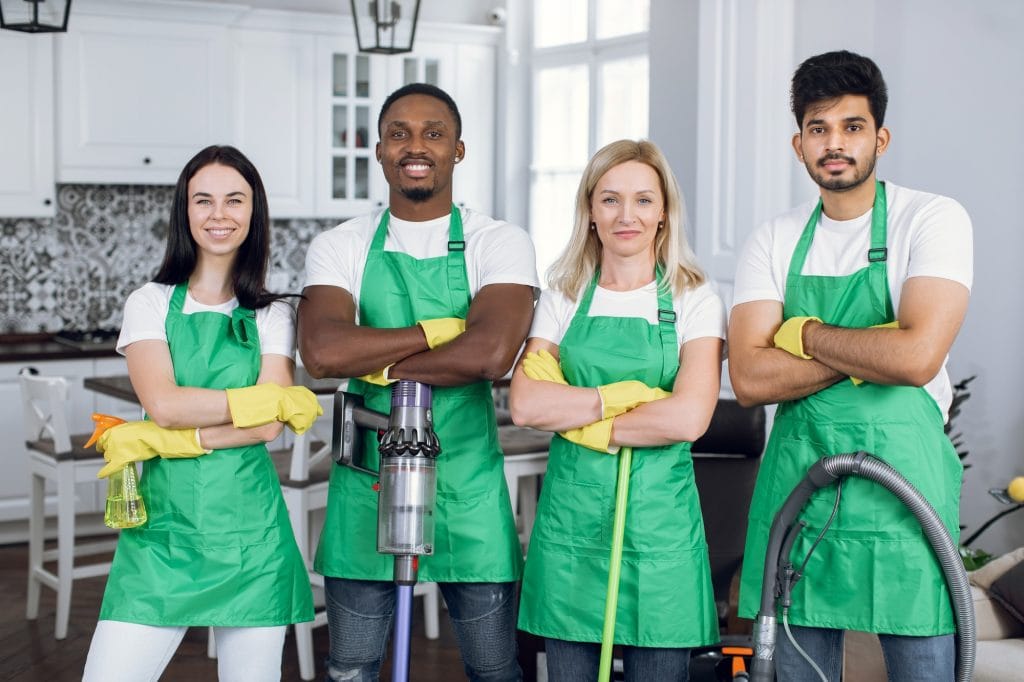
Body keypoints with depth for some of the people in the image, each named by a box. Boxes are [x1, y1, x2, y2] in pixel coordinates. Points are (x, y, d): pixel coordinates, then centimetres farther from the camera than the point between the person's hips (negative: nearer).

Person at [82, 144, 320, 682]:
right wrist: (272, 398, -9)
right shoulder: (151, 304, 7)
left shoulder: (272, 316, 8)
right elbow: (163, 404, -10)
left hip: (248, 525, 1)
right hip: (163, 522, 0)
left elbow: (267, 427, -6)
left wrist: (162, 440, -12)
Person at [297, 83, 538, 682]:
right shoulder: (340, 248, 3)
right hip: (366, 483, 2)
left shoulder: (501, 244, -2)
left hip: (468, 485, -1)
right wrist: (438, 330, -14)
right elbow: (321, 352, -16)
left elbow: (492, 355, -20)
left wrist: (374, 360, -13)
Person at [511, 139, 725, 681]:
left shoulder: (695, 301, 0)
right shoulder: (563, 299, 7)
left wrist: (580, 421, -10)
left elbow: (688, 418, -15)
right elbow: (525, 404, -7)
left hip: (658, 515, -2)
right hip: (570, 514, 2)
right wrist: (623, 394, -12)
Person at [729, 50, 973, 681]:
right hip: (797, 482, 4)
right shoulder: (774, 243, 7)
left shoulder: (934, 219, -5)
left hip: (902, 480, -3)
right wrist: (868, 353, -13)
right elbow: (749, 378, -5)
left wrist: (805, 333, -7)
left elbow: (917, 356, -20)